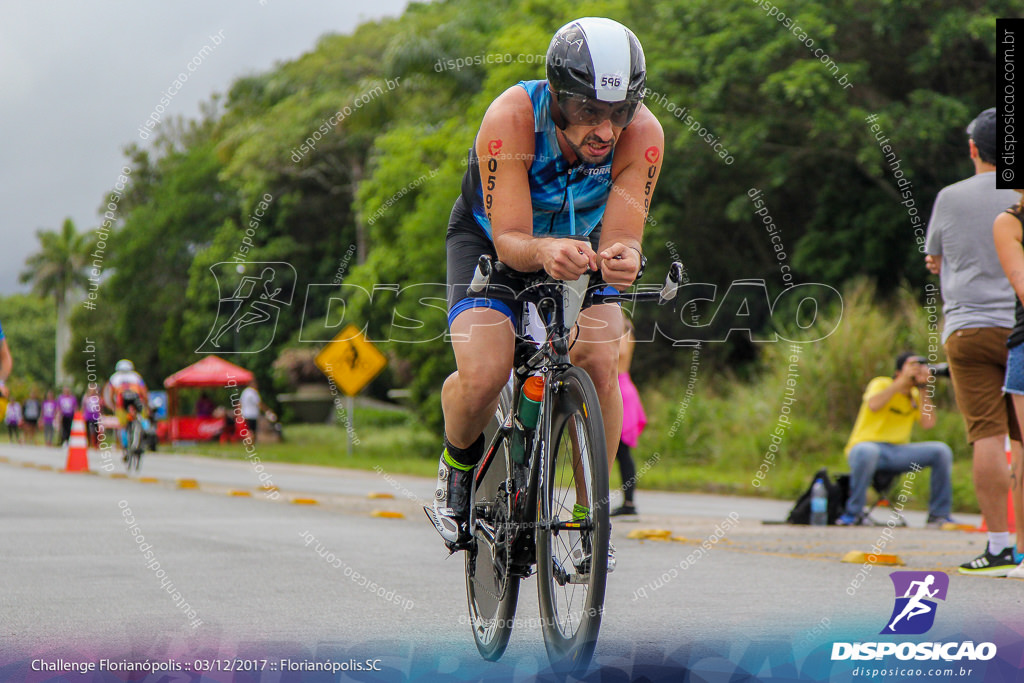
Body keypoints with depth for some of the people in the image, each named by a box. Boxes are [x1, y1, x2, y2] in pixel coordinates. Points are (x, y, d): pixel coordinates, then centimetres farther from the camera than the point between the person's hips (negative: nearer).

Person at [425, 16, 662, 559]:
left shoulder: (642, 134, -30)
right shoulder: (511, 118, -36)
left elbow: (622, 237, -32)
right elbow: (509, 240, -37)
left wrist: (623, 258, -56)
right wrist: (545, 252, -60)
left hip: (580, 242, 2)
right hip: (488, 241, -2)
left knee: (598, 361, -24)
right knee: (484, 376, -25)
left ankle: (588, 515, -6)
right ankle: (457, 464, 9)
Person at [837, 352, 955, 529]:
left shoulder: (916, 395, 13)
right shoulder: (881, 384, -2)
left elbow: (928, 423, -5)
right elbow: (873, 405, -26)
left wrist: (922, 389, -7)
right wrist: (902, 381, -21)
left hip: (898, 451, 6)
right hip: (867, 444, -5)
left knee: (941, 451, -12)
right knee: (867, 451, -41)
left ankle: (938, 515, -6)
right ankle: (853, 511, -24)